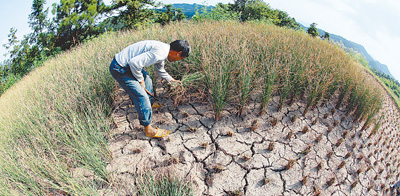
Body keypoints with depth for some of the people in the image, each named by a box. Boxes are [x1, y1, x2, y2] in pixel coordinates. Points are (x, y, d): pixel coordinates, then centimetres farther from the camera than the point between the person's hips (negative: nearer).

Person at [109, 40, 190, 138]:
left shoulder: (164, 50, 7)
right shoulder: (160, 53, -26)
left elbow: (159, 69, 25)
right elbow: (134, 63, -30)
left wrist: (171, 80, 34)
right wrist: (140, 81, -14)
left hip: (127, 64, 10)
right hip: (119, 69, -10)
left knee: (147, 80, 27)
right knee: (141, 96, -11)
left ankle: (149, 105, 49)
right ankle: (149, 130, -1)